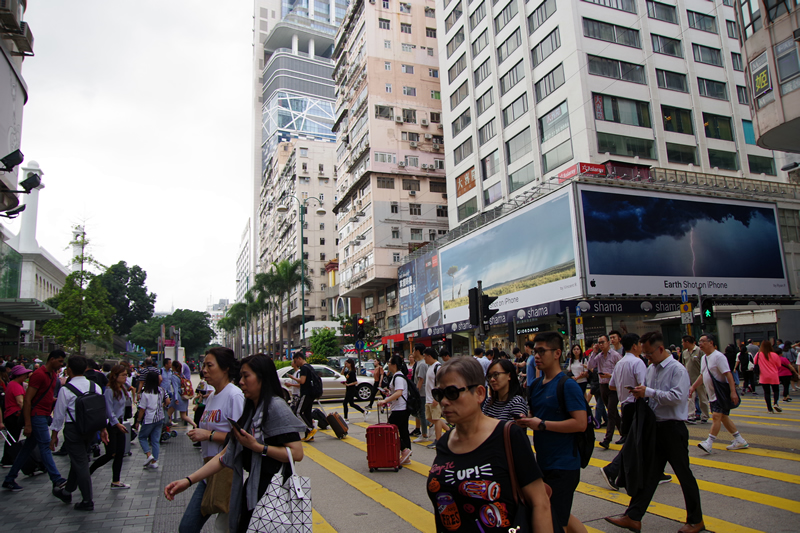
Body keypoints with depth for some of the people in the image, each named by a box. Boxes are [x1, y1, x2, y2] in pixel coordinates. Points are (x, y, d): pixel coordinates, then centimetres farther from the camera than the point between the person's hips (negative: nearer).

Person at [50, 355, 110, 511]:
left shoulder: (65, 390, -13)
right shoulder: (95, 387, 1)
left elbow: (59, 414, -7)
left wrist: (54, 434, 4)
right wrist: (103, 428, 11)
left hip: (73, 429, -5)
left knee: (80, 463, 1)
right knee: (78, 461, 22)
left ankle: (87, 501, 7)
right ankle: (67, 491, 40)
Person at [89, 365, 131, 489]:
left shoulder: (122, 390, 9)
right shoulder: (109, 391, -16)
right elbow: (109, 411, -18)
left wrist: (121, 422, 16)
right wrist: (117, 424, -21)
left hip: (119, 424, 8)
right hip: (111, 425, -8)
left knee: (120, 453, 6)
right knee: (111, 454, -5)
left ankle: (116, 482, 13)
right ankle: (88, 472, 17)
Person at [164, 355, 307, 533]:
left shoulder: (275, 407, -15)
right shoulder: (248, 411, 12)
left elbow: (297, 453, -22)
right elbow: (226, 455, 9)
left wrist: (257, 446, -20)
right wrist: (188, 480, 1)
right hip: (252, 488, 8)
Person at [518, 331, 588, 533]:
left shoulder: (568, 385, -15)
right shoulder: (535, 385, 7)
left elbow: (580, 423, -22)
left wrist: (542, 424, -22)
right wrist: (526, 420, -4)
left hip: (564, 465, -8)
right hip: (543, 462, 8)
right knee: (562, 516, 21)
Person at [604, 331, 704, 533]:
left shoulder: (677, 370, -15)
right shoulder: (651, 369, 9)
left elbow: (678, 396, -26)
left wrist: (649, 392, -22)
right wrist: (640, 394, -2)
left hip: (673, 428, -7)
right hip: (655, 427, 7)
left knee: (684, 474, 8)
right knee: (648, 474, 9)